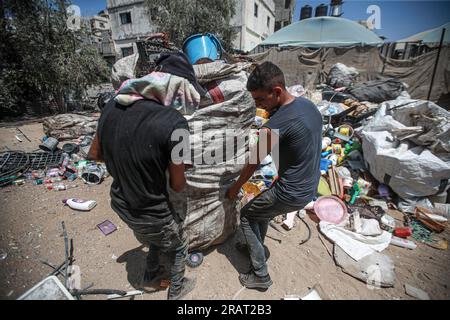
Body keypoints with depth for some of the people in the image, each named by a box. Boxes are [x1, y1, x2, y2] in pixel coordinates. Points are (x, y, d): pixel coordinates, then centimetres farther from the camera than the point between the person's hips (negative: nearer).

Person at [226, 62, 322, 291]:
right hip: (311, 187, 9)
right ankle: (256, 246, 48)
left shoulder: (274, 126, -27)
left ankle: (261, 276, 23)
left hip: (292, 194, -8)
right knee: (262, 207, 28)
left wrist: (235, 188, 4)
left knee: (247, 216, 13)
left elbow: (254, 163, -13)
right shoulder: (308, 104, -1)